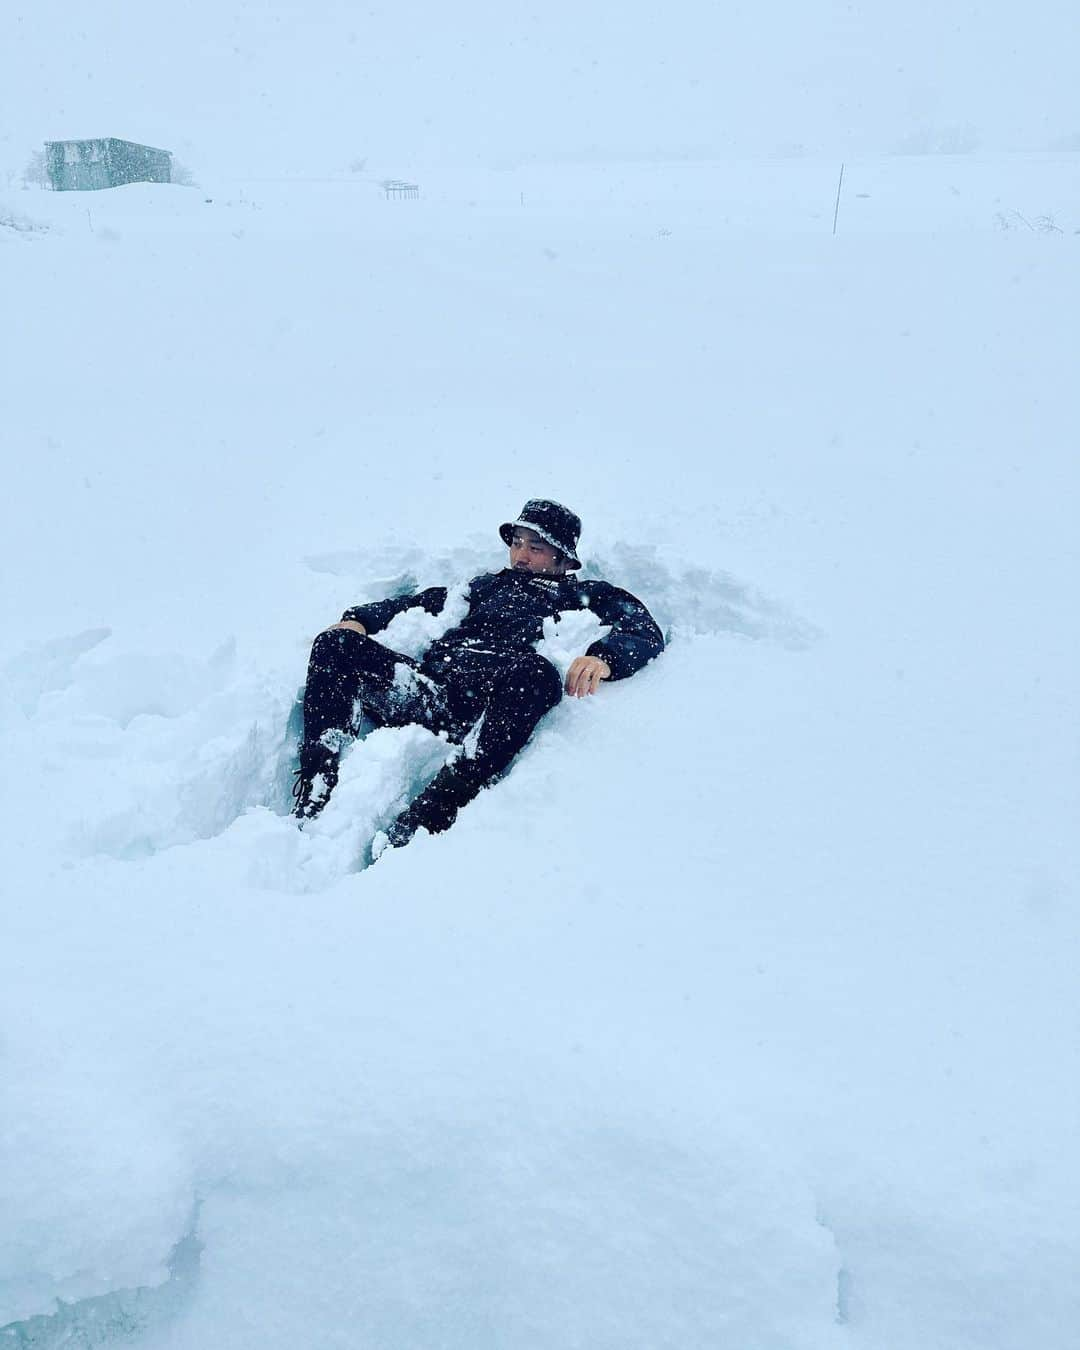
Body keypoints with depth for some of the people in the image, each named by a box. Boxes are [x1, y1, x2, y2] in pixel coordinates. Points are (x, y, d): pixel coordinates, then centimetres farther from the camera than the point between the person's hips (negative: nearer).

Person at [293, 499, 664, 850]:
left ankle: (422, 821, -46)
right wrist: (360, 619, 14)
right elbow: (421, 602, 34)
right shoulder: (490, 584, 37)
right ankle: (314, 793, -26)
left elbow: (646, 631, 6)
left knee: (535, 672, -39)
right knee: (335, 643, -11)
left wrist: (603, 657, -17)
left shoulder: (588, 597, 24)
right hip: (431, 685, 5)